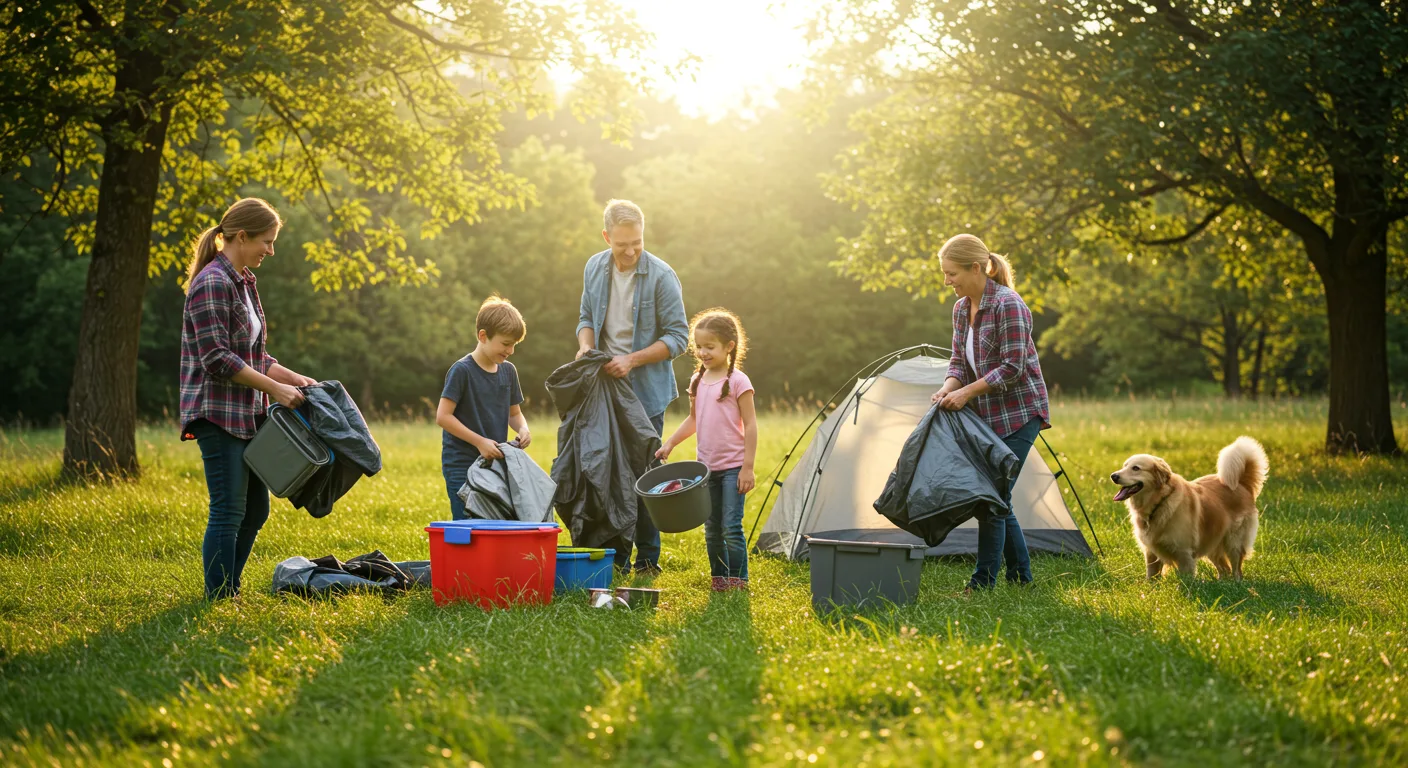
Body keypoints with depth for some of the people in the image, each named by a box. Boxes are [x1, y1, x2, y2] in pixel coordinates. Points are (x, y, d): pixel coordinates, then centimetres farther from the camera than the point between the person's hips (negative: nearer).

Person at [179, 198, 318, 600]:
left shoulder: (244, 283, 15)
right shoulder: (212, 284, -15)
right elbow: (217, 359, -21)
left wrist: (293, 377, 10)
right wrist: (275, 388, -19)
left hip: (245, 415, 10)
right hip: (218, 413, -10)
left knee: (255, 510, 13)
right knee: (229, 513, -7)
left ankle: (229, 592, 23)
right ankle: (219, 599, 0)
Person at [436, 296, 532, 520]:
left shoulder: (508, 371, 8)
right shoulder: (462, 370, -11)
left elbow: (514, 412, 19)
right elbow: (443, 416, -14)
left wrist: (523, 428, -4)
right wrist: (479, 442, -17)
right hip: (462, 466, -6)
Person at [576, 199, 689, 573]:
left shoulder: (661, 276, -13)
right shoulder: (594, 268, 3)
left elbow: (678, 336, -10)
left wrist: (633, 359, -19)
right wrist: (585, 346, -5)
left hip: (647, 391, -5)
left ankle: (648, 559, 7)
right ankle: (616, 554, 16)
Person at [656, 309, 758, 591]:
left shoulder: (737, 381, -10)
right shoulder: (698, 381, 9)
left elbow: (750, 425, -10)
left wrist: (748, 467, -14)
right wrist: (669, 444, 12)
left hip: (733, 467, -6)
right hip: (706, 467, 6)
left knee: (731, 527, -8)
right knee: (712, 529, 11)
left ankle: (738, 579, 1)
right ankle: (718, 578, 21)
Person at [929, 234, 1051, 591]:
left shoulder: (1008, 305, -18)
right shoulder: (961, 308, 9)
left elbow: (1013, 367, -21)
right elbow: (959, 361, 11)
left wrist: (967, 392, -21)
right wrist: (949, 388, -10)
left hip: (1018, 413, -9)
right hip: (989, 416, 9)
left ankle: (983, 582, -5)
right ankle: (1020, 575, 22)